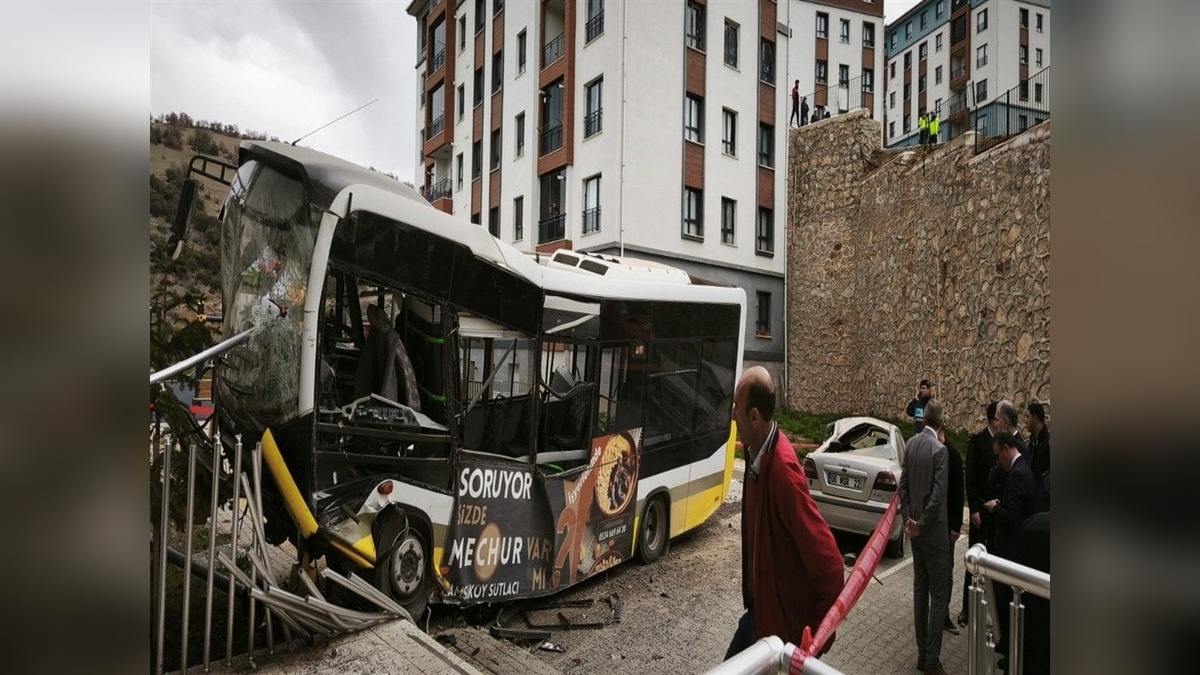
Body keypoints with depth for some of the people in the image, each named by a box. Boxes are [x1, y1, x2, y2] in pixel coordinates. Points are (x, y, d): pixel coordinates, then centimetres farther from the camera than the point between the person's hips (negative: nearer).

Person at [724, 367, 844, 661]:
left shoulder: (783, 470, -31)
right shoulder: (755, 453, -3)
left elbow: (829, 563, -29)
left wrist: (820, 634, -17)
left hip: (781, 621, -8)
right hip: (758, 610, 8)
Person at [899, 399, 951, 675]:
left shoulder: (911, 444, 4)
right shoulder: (939, 449, -18)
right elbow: (938, 494, -21)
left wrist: (908, 518, 6)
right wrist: (921, 524, -9)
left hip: (916, 530, 7)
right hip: (933, 530, -7)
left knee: (920, 590, 13)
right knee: (939, 595, 1)